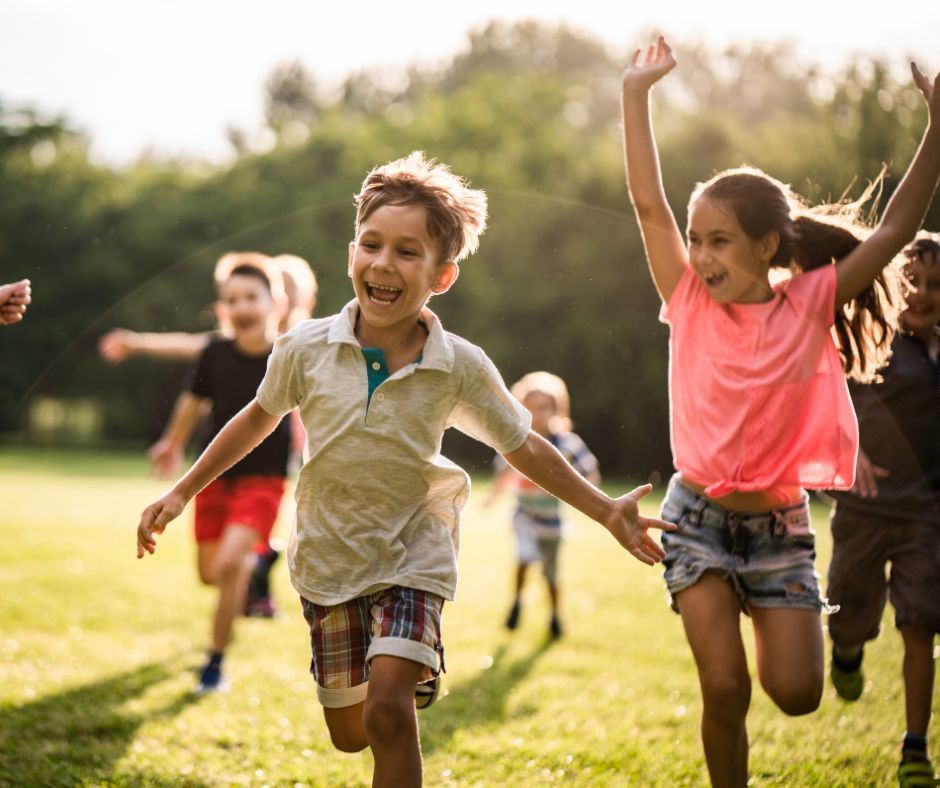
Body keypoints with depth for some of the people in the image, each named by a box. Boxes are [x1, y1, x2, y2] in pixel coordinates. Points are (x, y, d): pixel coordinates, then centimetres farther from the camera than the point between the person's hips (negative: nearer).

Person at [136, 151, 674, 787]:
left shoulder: (461, 368, -15)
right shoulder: (306, 348, -13)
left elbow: (523, 448, -1)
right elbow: (260, 417, 6)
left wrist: (608, 513, -4)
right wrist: (182, 493, 8)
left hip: (413, 556, -2)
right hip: (329, 560, 2)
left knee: (387, 711, -22)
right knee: (349, 732, 13)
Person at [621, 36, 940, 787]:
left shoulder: (809, 305, -7)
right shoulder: (690, 304, -6)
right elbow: (649, 202, -12)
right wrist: (637, 94, -16)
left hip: (779, 524, 1)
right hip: (699, 515, 0)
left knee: (796, 692, -4)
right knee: (724, 688, -10)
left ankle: (763, 618, 29)